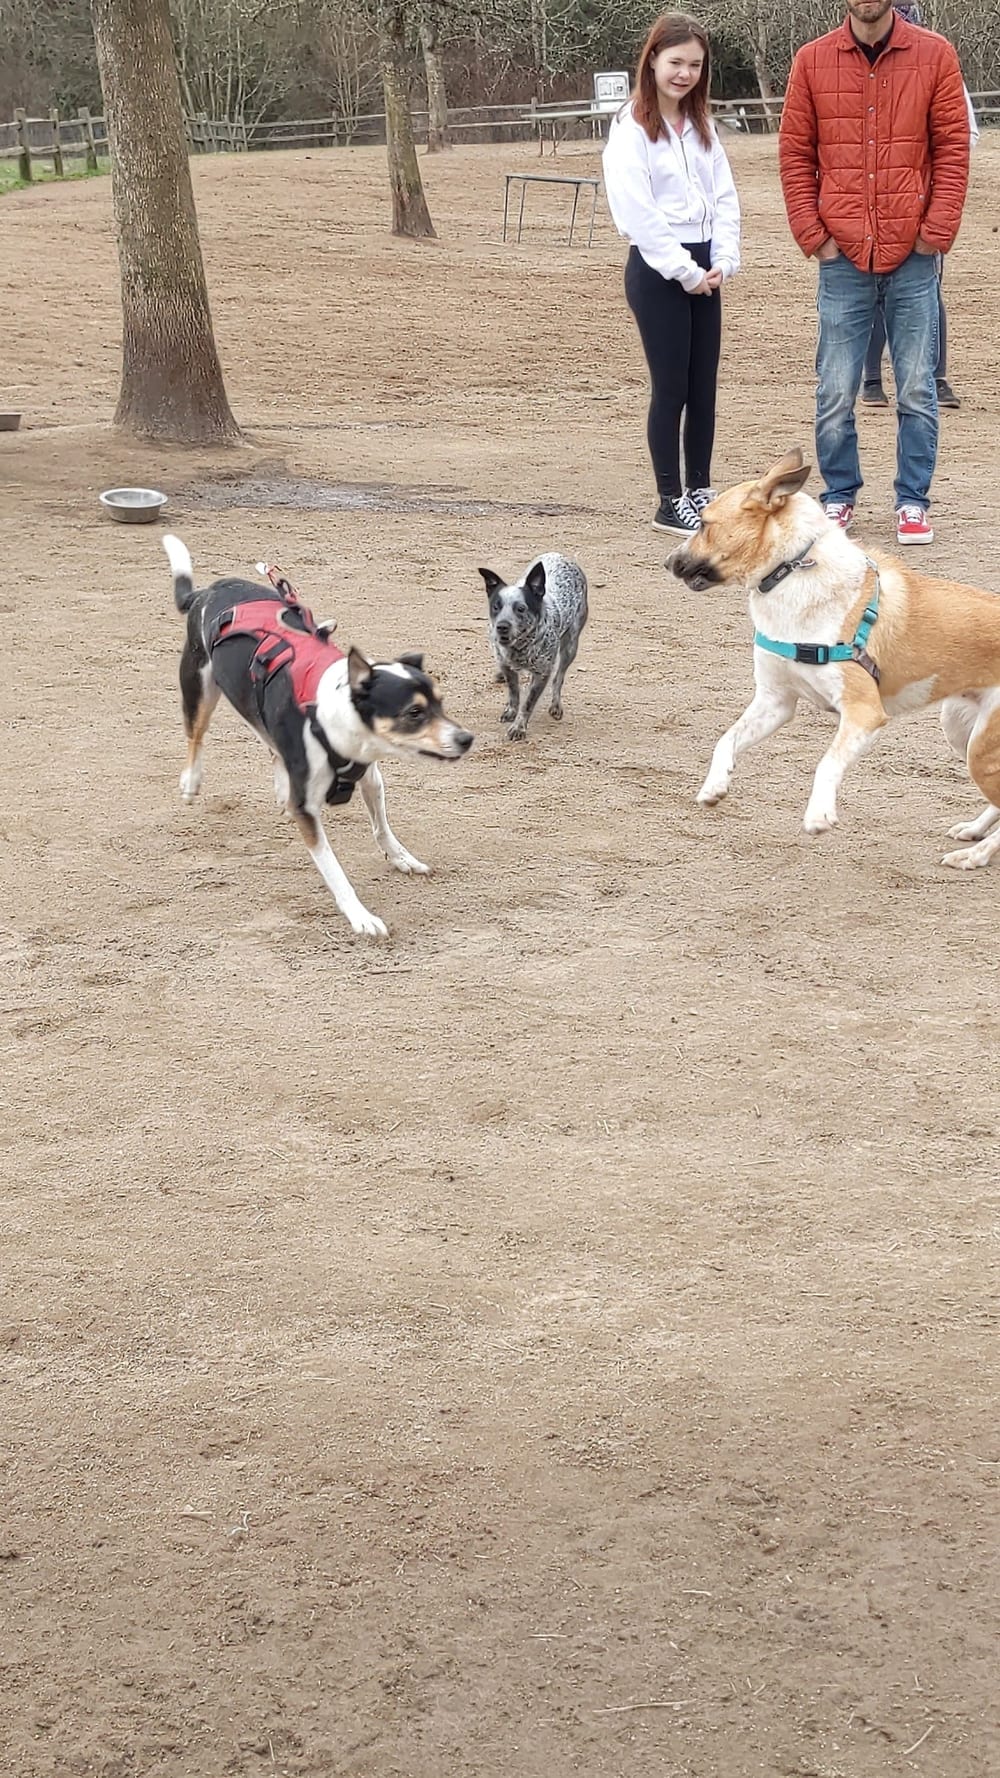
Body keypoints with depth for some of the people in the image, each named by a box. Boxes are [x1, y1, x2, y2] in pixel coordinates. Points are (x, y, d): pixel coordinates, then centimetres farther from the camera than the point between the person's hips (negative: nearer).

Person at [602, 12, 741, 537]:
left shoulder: (701, 126, 12)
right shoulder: (631, 130, -9)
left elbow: (724, 198, 10)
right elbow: (639, 213, -15)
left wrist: (723, 261, -4)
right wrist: (684, 271, -15)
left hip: (702, 270, 6)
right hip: (657, 270, -6)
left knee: (704, 387, 8)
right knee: (671, 388, -3)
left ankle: (699, 490, 19)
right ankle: (670, 503, 4)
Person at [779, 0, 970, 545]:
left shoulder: (934, 56, 1)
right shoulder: (812, 60, 3)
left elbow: (952, 149, 1)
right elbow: (794, 153, 5)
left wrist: (937, 230, -6)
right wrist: (812, 233, -2)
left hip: (913, 256, 0)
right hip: (842, 256, 1)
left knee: (917, 392, 4)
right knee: (834, 394, 4)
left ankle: (913, 502, 14)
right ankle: (839, 496, 18)